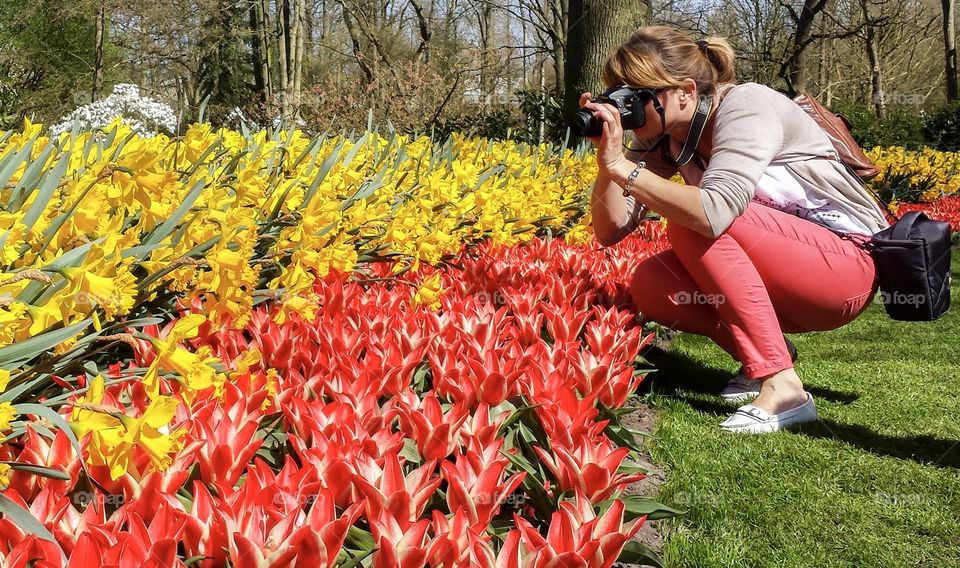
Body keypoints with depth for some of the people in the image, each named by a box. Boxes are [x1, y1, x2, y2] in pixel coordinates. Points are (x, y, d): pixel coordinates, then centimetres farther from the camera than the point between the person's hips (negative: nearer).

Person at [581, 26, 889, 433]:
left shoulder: (745, 105, -21)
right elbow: (611, 231, -7)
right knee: (650, 286, -15)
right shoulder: (662, 137, -1)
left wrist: (621, 166, -34)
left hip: (850, 265, -7)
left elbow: (715, 211, -38)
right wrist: (607, 157, -21)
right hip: (785, 274, 7)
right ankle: (764, 353, 5)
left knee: (693, 221, -28)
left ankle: (782, 387, -25)